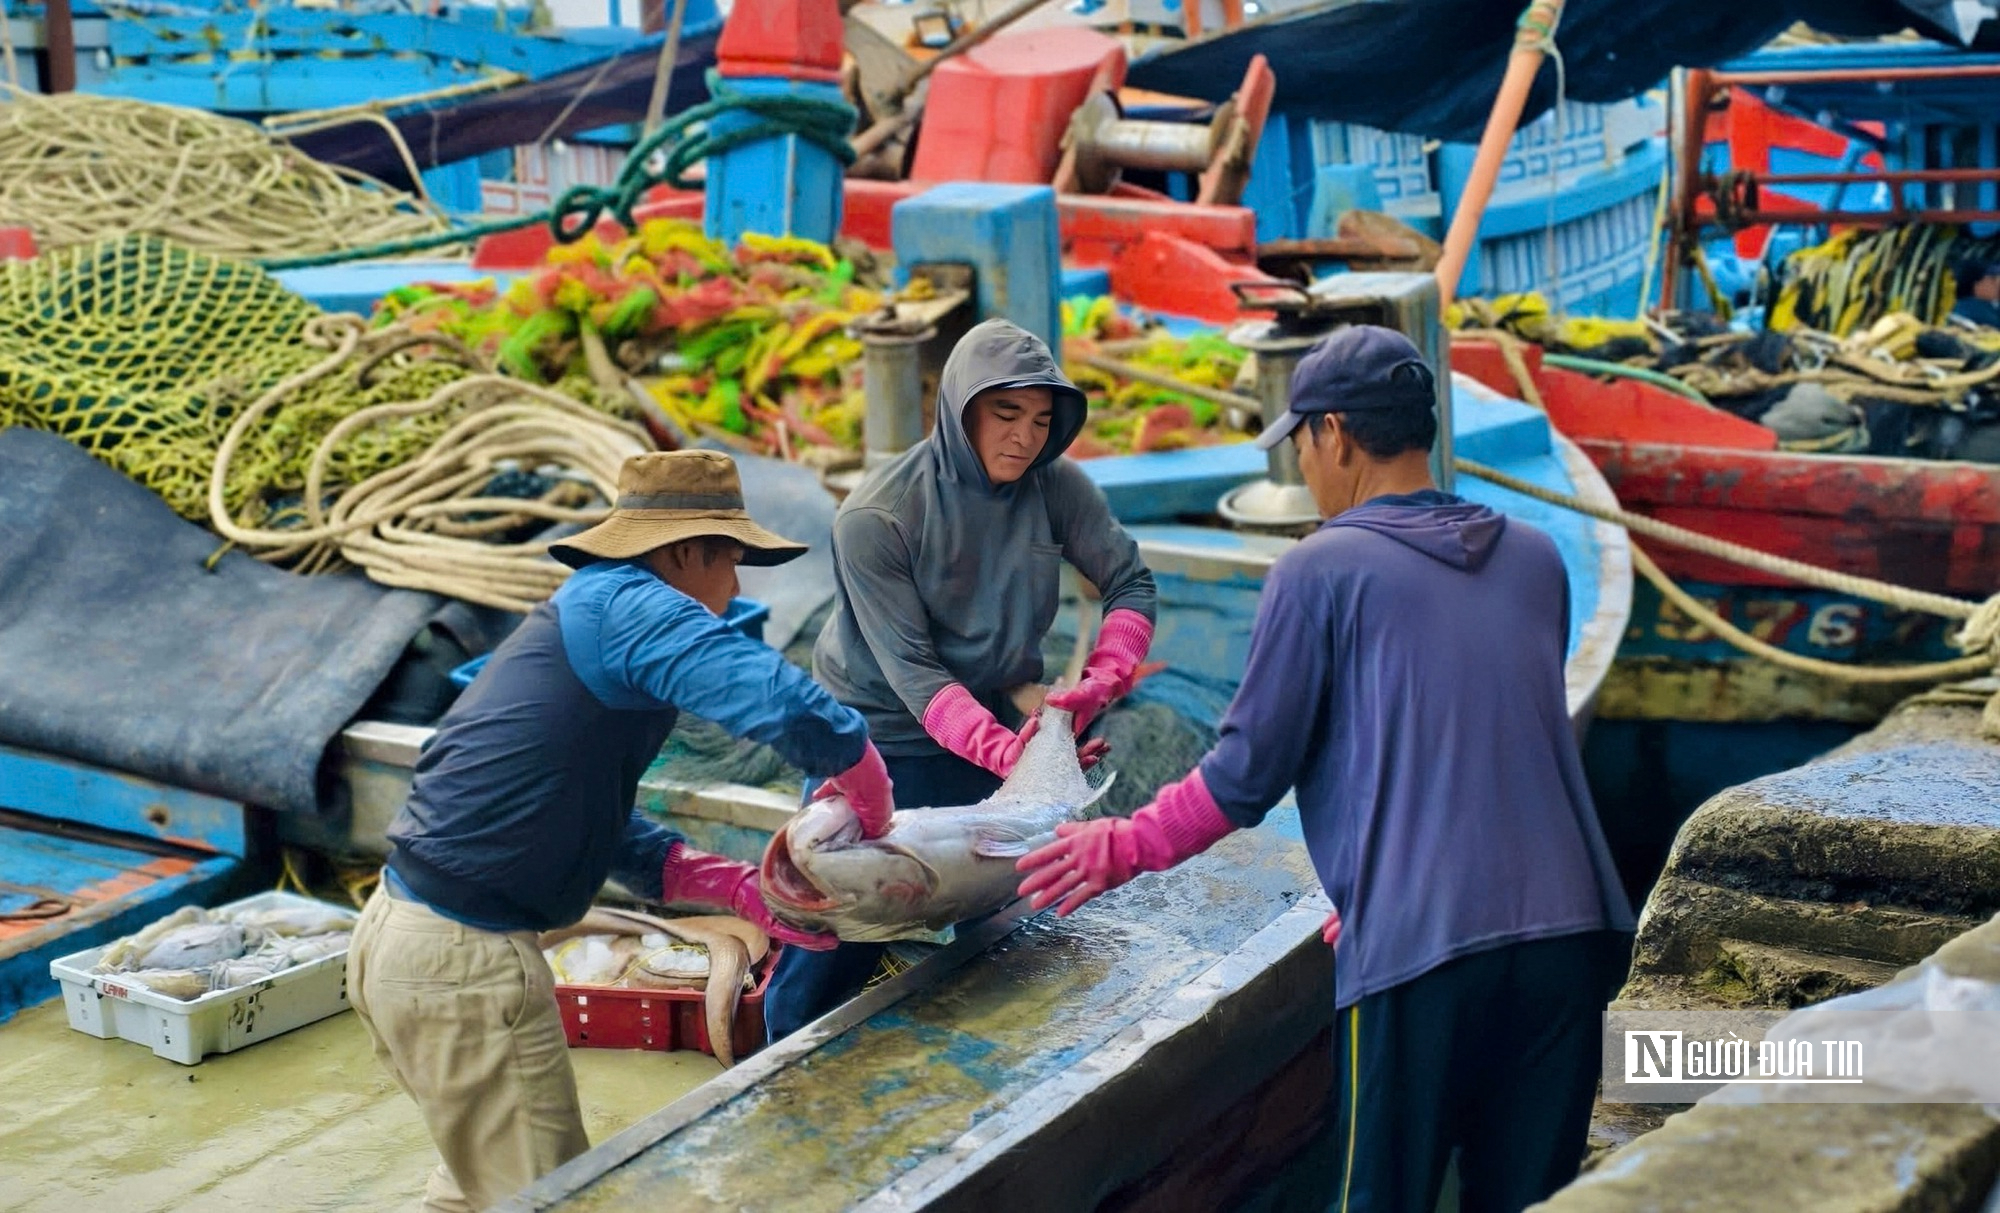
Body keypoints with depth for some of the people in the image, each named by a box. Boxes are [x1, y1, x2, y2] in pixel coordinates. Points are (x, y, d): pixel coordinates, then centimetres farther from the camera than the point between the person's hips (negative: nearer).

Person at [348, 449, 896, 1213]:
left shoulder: (583, 618, 15)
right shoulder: (625, 603, -14)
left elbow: (601, 829, 15)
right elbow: (778, 703, -30)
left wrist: (745, 890, 8)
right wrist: (866, 787, -13)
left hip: (404, 935, 10)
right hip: (463, 963, -10)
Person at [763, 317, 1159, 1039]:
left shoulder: (1054, 486, -9)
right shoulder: (875, 518, -19)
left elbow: (1130, 583, 0)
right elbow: (912, 670, -22)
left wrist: (1102, 681, -19)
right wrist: (1000, 748, -36)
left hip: (997, 727, 4)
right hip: (881, 742, -3)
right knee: (828, 961, -2)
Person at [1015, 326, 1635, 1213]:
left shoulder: (1320, 572, -2)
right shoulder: (1535, 559, 15)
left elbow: (1248, 773, -1)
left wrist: (1125, 847, 14)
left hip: (1421, 949, -5)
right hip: (1570, 930, 5)